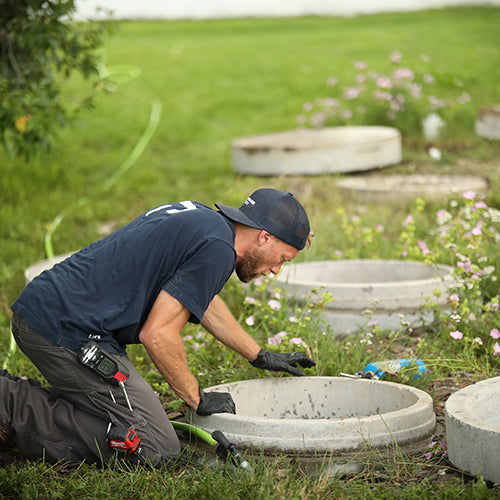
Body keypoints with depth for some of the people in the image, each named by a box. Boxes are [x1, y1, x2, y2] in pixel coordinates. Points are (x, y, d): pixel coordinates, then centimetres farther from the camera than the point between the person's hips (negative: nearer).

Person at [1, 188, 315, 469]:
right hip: (71, 333, -10)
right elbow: (157, 334, -17)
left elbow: (205, 302, 34)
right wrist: (198, 400, -3)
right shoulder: (217, 250, -13)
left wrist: (261, 357, 40)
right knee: (155, 451, -8)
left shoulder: (199, 218, 18)